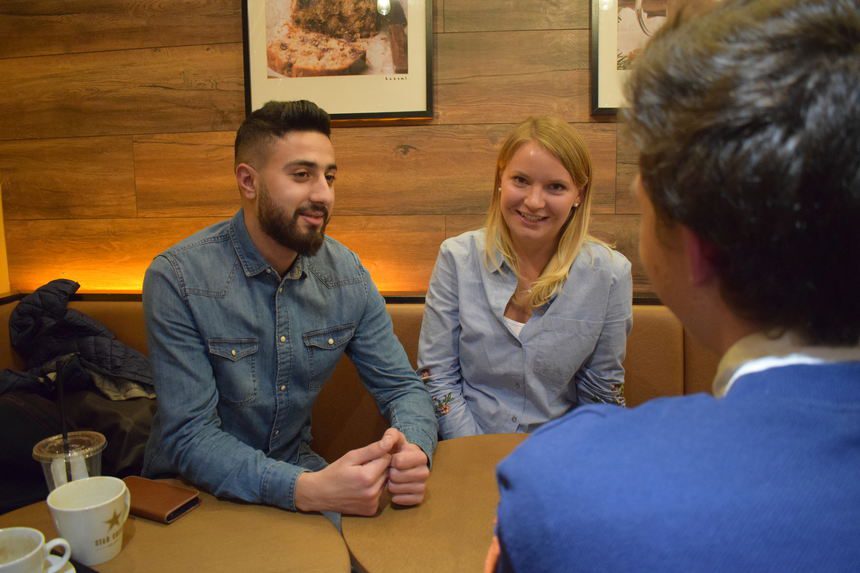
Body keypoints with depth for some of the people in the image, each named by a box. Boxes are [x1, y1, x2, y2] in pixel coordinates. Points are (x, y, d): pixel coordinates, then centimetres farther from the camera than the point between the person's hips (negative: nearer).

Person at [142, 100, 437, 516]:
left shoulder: (347, 272, -5)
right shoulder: (177, 279, -18)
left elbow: (402, 387, -2)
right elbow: (189, 438, -21)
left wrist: (414, 449, -25)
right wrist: (306, 489, -36)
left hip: (296, 467, 3)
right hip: (194, 487, -3)